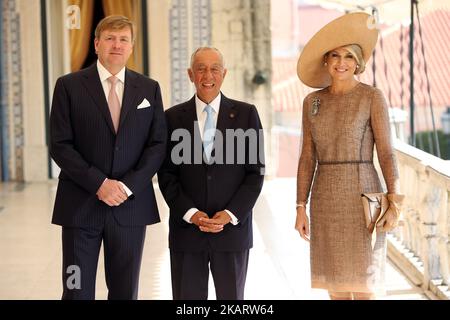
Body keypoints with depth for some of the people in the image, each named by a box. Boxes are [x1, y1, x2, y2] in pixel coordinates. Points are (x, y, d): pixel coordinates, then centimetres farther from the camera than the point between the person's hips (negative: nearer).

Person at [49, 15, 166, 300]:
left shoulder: (149, 89, 9)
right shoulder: (69, 86, 1)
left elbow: (158, 145, 4)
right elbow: (60, 145, -4)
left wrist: (128, 186, -10)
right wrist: (99, 184, -14)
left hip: (131, 206, 2)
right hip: (80, 207, -2)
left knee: (125, 292, 8)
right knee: (77, 290, 1)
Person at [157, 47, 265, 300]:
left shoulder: (246, 114, 3)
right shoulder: (173, 117, 5)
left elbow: (256, 171, 1)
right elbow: (166, 174, 3)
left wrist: (231, 214, -10)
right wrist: (191, 213, -10)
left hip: (232, 229, 0)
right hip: (186, 230, 0)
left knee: (231, 297, 7)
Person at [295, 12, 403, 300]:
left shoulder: (373, 97, -6)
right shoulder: (313, 101, 8)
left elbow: (387, 153, -7)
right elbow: (308, 158, 9)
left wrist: (395, 204, -16)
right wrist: (301, 208, 5)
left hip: (362, 198, -5)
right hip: (326, 201, 5)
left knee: (363, 290, -4)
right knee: (336, 289, 8)